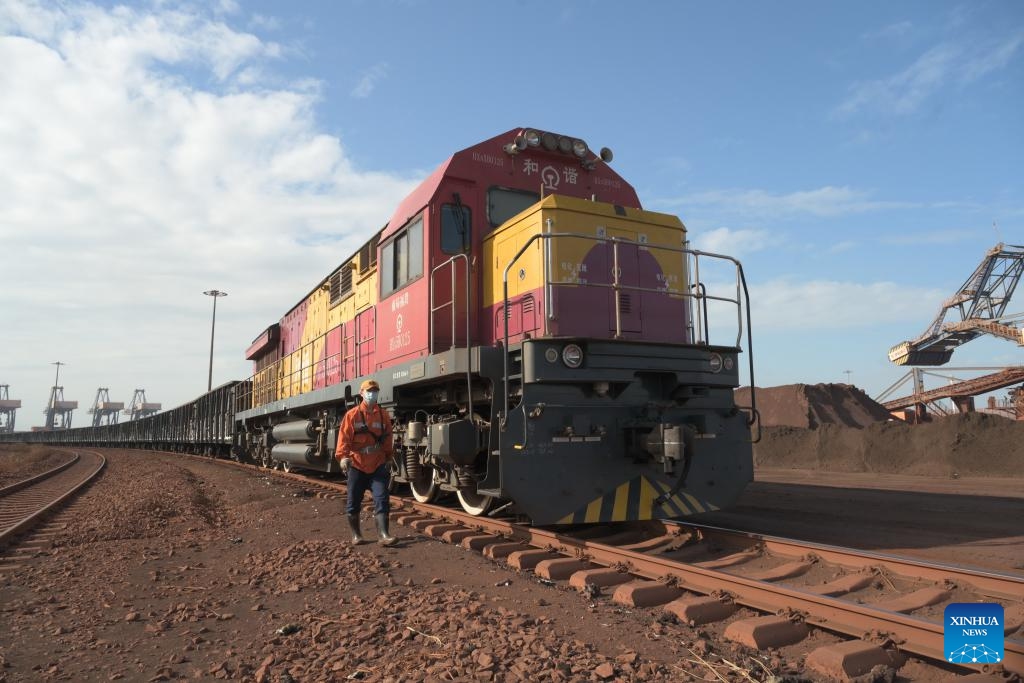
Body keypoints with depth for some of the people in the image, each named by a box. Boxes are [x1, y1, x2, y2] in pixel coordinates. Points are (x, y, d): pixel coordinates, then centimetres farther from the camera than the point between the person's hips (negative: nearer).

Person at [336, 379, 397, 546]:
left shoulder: (383, 415, 4)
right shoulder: (352, 415, -4)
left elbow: (388, 438, 9)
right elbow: (344, 437, -11)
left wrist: (389, 458, 11)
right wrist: (343, 456, -24)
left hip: (378, 465, 2)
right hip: (357, 465, -1)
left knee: (381, 500, -7)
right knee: (353, 502, 7)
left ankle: (383, 535, -9)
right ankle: (355, 534, 22)